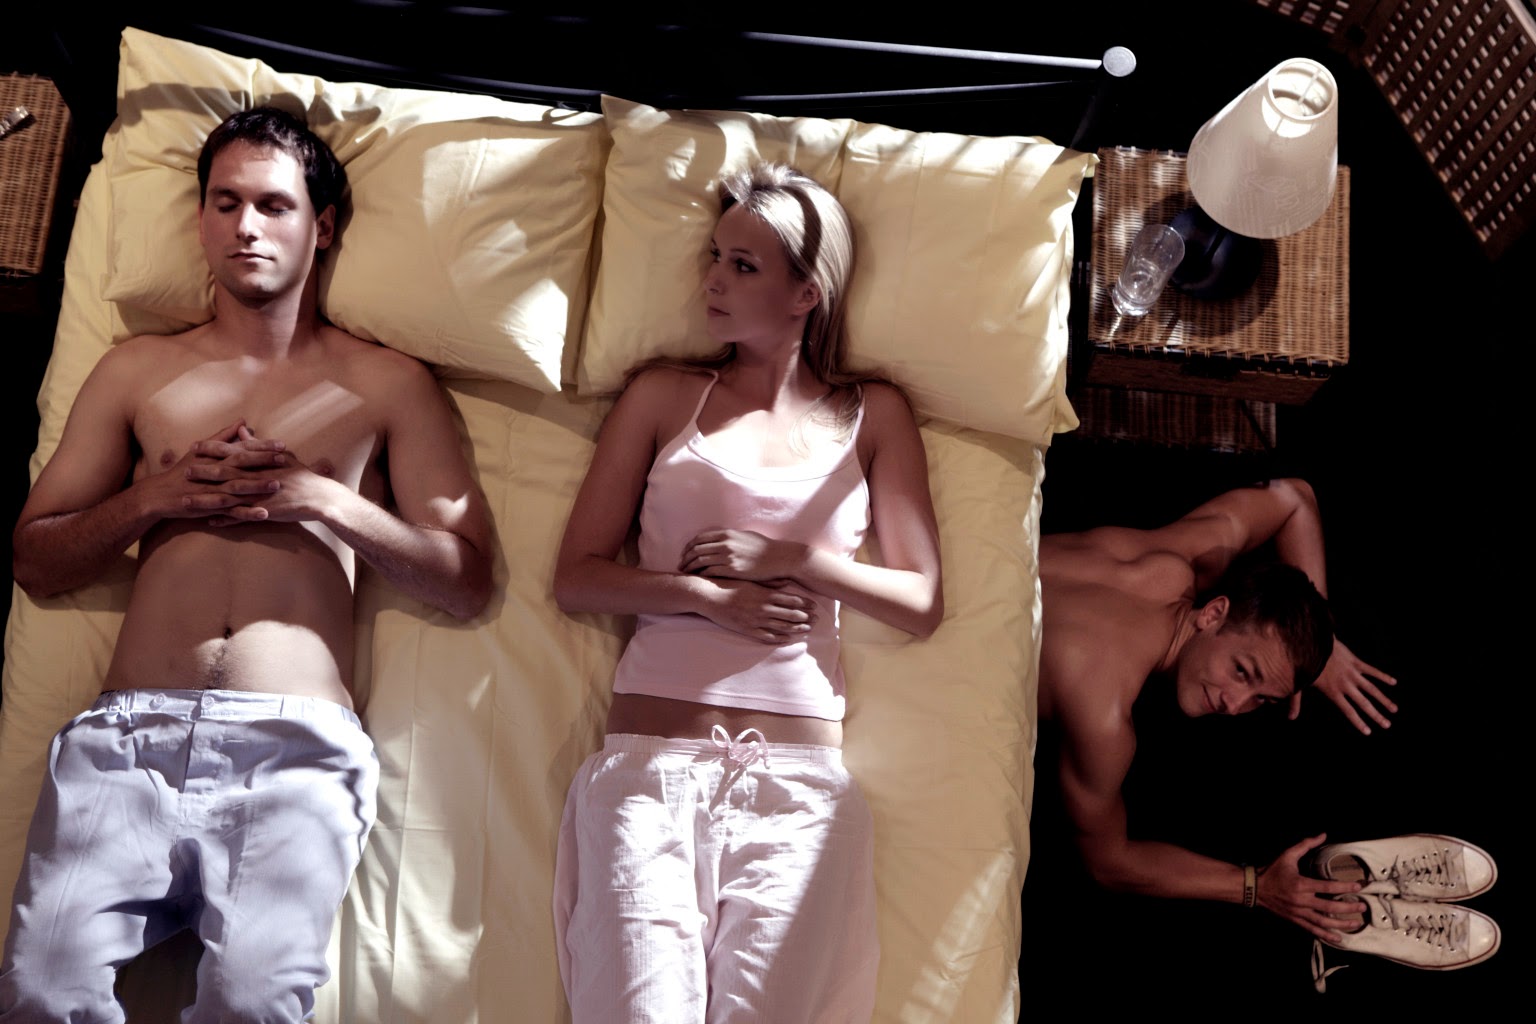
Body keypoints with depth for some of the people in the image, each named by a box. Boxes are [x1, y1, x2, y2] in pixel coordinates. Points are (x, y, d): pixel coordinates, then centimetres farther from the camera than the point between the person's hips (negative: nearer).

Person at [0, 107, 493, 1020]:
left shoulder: (388, 385, 16)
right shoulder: (137, 371, 24)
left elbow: (467, 584, 9)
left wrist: (323, 500, -3)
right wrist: (155, 496, 3)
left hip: (296, 741, -2)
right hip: (130, 732, 2)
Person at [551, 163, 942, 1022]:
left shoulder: (872, 415, 13)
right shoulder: (664, 395, 13)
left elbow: (922, 603, 8)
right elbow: (578, 578, 8)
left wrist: (785, 557, -4)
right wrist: (710, 596, -8)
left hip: (799, 771, 0)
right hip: (651, 755, 0)